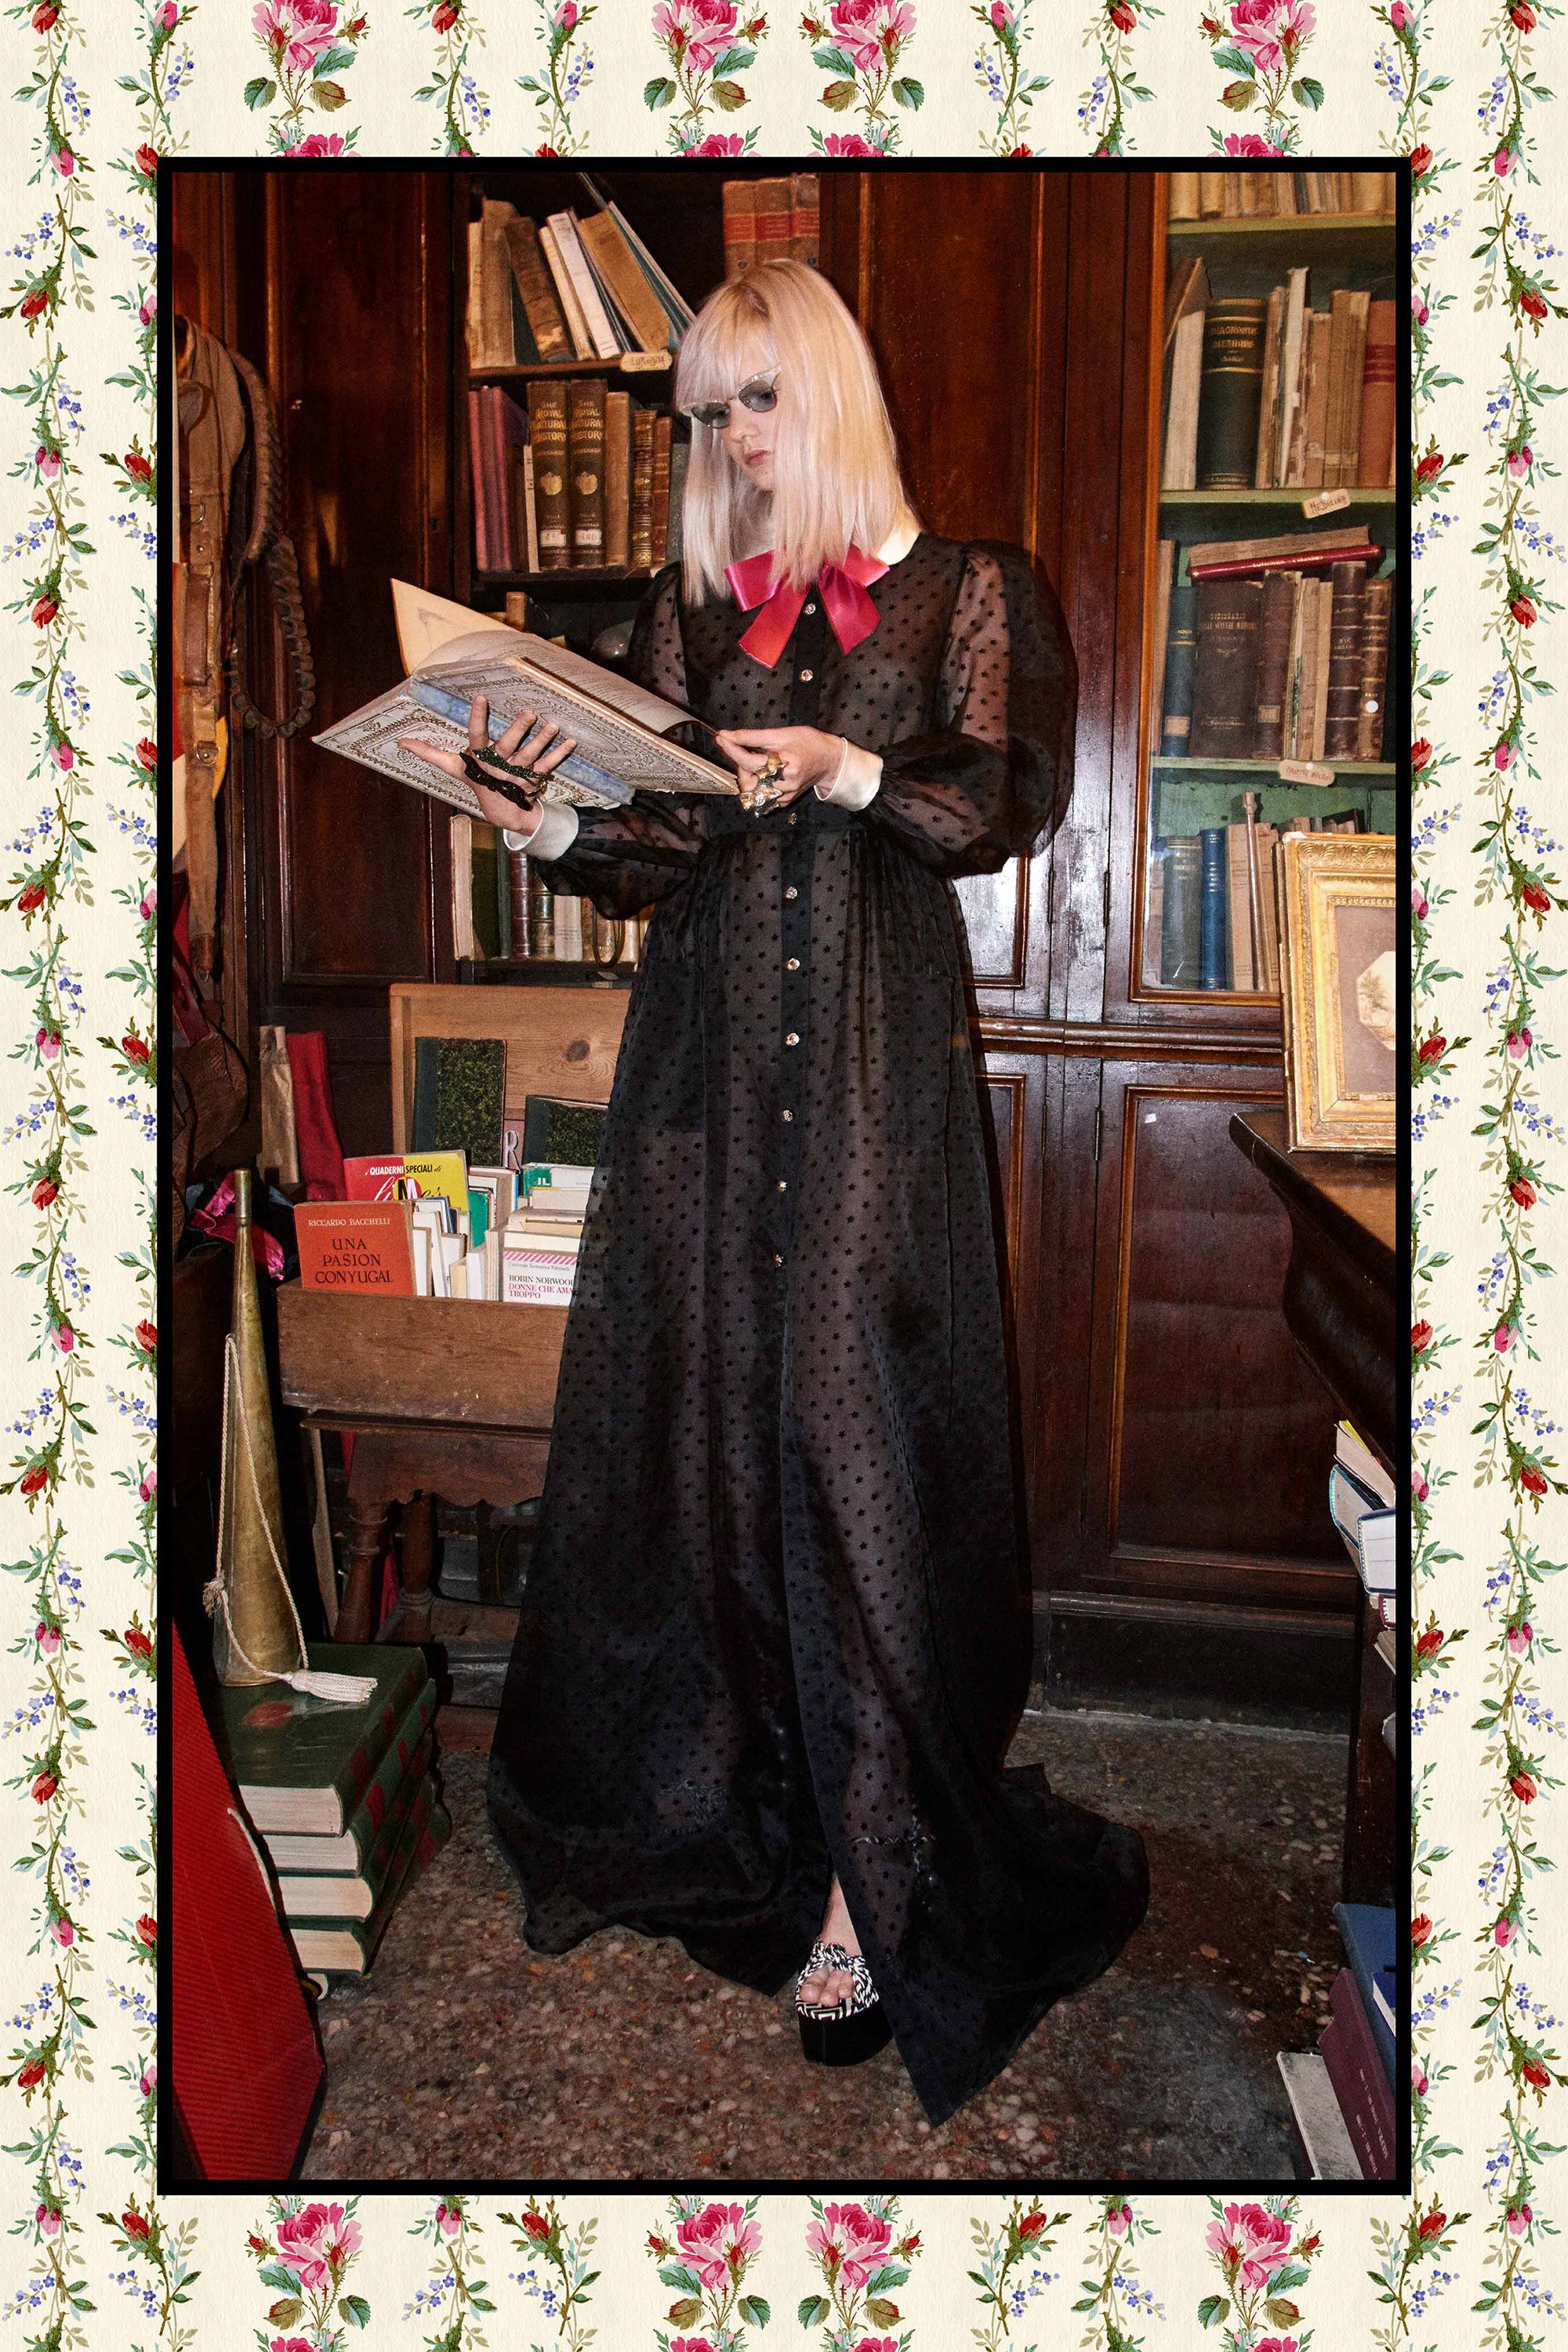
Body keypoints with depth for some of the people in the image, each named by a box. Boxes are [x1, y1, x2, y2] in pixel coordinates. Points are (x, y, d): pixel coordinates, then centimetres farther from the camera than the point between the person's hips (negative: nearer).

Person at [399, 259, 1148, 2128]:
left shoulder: (961, 591, 8)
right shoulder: (689, 609, 16)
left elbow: (1004, 803, -2)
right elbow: (674, 851, 9)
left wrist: (850, 771, -18)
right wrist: (553, 825, -10)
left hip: (875, 1057, -3)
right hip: (707, 1050, 4)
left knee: (854, 1415, -6)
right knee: (695, 1402, 3)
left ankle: (877, 1865, 4)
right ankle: (714, 1794, 20)